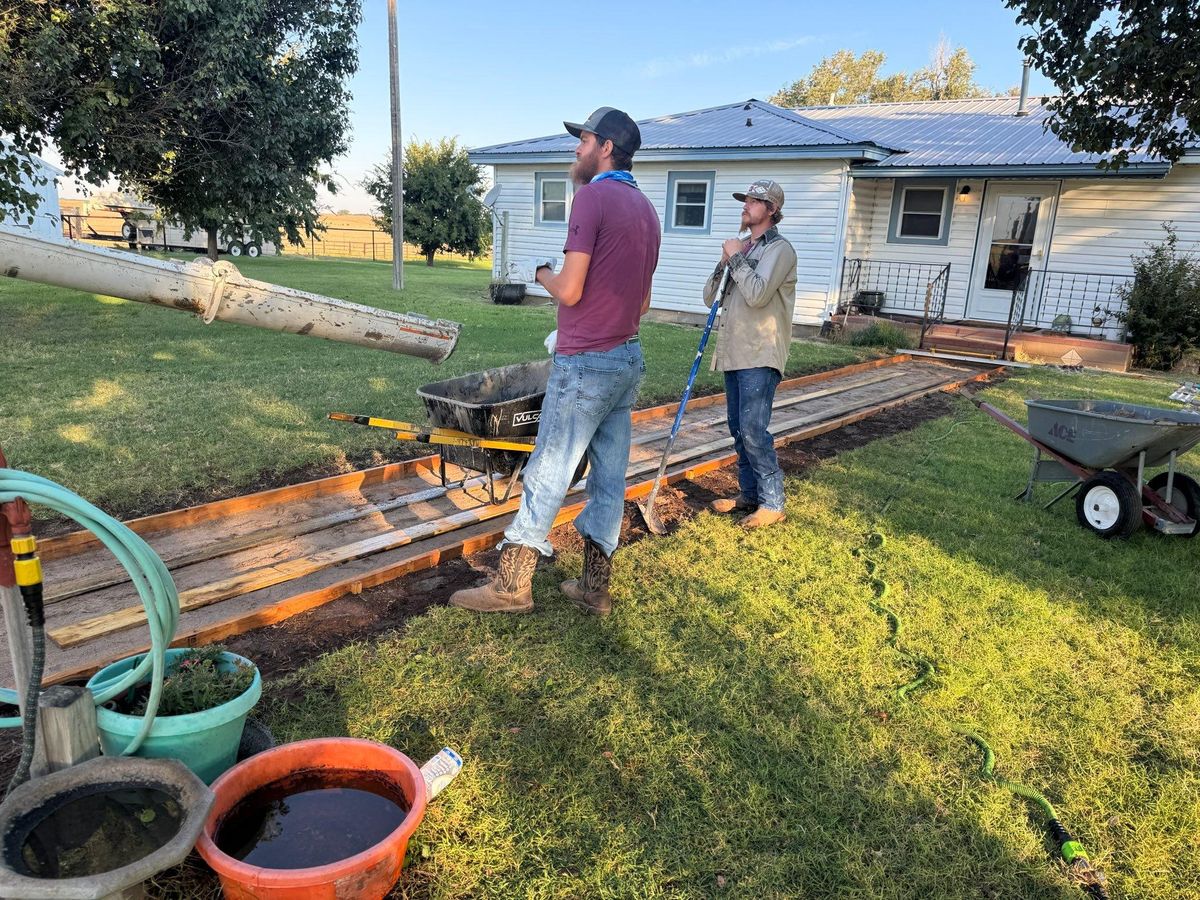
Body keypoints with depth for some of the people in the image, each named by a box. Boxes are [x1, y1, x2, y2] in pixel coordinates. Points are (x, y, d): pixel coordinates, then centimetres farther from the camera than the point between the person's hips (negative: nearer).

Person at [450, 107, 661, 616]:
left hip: (585, 364, -8)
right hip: (629, 358, 8)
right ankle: (595, 588, 17)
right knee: (609, 476, 9)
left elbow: (569, 291, -17)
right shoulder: (646, 209, 16)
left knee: (547, 475, -2)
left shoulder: (592, 197, -11)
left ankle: (512, 586, 7)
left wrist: (543, 273, 3)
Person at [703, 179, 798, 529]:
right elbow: (709, 297, 14)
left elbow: (757, 294, -23)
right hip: (734, 353, 8)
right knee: (739, 430, 12)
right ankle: (749, 494, 23)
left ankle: (773, 504, -2)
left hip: (760, 357, -8)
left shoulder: (779, 249, -7)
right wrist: (725, 261, -1)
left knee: (753, 431, -12)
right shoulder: (743, 250, 19)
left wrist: (736, 257, -11)